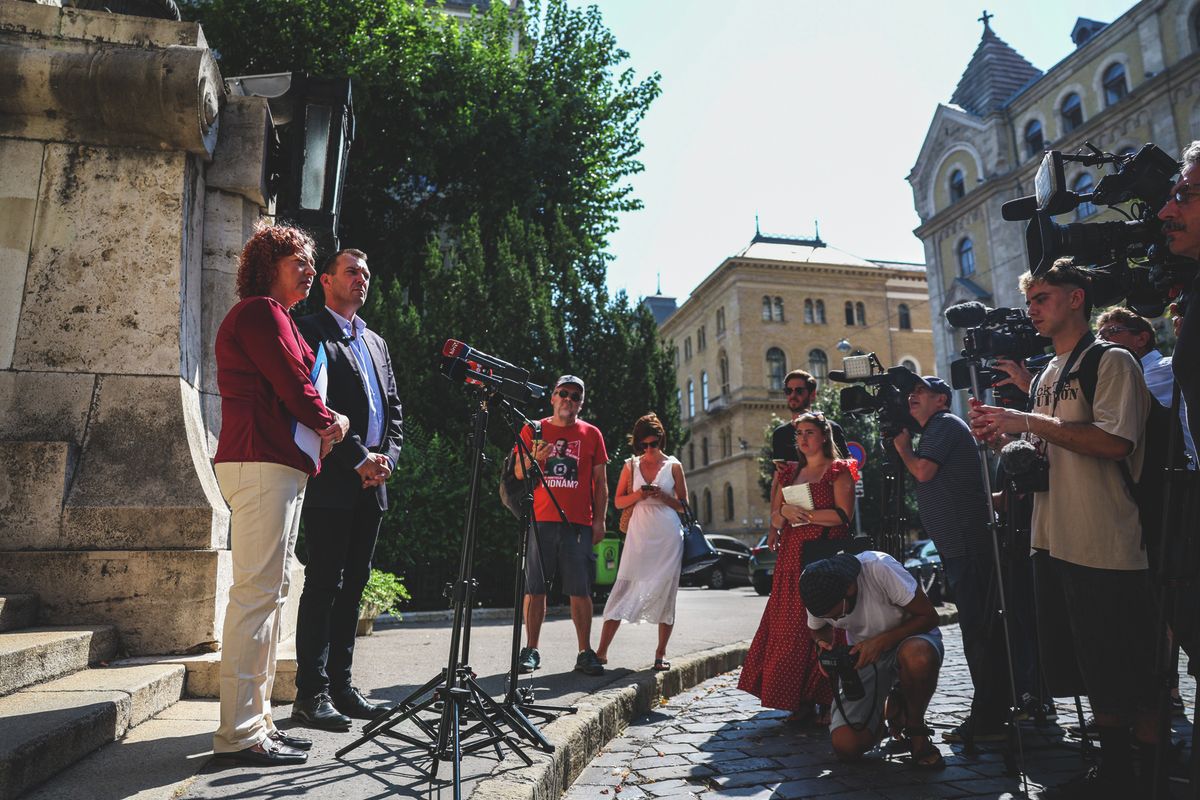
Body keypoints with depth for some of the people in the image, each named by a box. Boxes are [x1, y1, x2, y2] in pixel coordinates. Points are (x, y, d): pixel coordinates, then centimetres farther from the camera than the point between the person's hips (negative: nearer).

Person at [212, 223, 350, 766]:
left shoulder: (271, 317, 27)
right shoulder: (261, 311, -5)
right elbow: (293, 386, -12)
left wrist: (321, 430, 5)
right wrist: (330, 422, 5)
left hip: (280, 466, 11)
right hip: (263, 465, -11)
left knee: (270, 592, 11)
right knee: (258, 592, -11)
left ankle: (257, 720, 18)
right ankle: (241, 734, -5)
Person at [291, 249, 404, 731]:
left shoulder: (376, 343, 22)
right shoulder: (310, 332, -1)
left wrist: (386, 458, 2)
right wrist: (359, 460, -14)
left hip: (372, 483, 7)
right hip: (332, 482, -7)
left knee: (352, 586, 11)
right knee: (323, 585, -4)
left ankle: (340, 686, 20)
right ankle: (311, 693, 5)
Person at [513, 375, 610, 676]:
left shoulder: (591, 433, 11)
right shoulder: (534, 430, 11)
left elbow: (600, 481, 11)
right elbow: (518, 473, 12)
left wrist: (600, 520, 2)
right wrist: (535, 458, -9)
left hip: (579, 523, 0)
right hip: (541, 519, 0)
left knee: (580, 591, 1)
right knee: (534, 588, 1)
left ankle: (585, 653, 9)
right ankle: (531, 651, 11)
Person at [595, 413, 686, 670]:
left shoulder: (673, 466, 6)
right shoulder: (631, 466, 8)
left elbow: (684, 506, 8)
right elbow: (618, 502, 10)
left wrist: (663, 497, -10)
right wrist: (637, 496, -9)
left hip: (668, 536, 0)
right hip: (639, 535, 0)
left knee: (665, 592, 2)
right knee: (623, 589, -4)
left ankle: (661, 654, 14)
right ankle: (601, 652, 0)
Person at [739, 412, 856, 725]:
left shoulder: (838, 471, 1)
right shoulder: (790, 473, 18)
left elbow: (844, 514, -12)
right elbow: (775, 519, 19)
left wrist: (804, 513, -10)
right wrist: (785, 511, -2)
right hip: (793, 558, 5)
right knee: (790, 628, 0)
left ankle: (827, 701, 3)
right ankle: (801, 701, 6)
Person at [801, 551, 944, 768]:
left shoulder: (880, 568, -31)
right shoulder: (818, 594, -16)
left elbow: (929, 616, -21)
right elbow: (817, 629, 7)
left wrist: (882, 641, -30)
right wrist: (823, 645, -16)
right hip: (864, 656, 3)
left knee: (918, 658, -43)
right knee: (846, 747, -17)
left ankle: (916, 730, -11)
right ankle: (887, 709, 17)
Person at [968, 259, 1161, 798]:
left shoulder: (1111, 361, -6)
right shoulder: (1045, 377, 17)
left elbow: (1114, 441, -19)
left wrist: (1030, 422, -19)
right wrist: (1003, 437, 3)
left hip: (1108, 547, -8)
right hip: (1055, 543, 8)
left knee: (1130, 675, 2)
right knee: (1089, 669, 17)